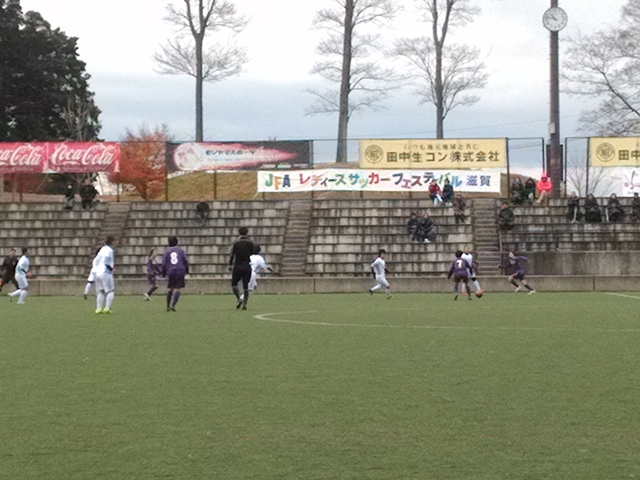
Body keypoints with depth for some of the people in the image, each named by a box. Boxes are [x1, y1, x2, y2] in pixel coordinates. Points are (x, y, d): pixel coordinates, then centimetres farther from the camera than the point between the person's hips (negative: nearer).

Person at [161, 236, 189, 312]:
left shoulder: (167, 252, 6)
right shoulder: (180, 250, 7)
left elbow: (164, 264, 3)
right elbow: (185, 261, 5)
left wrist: (163, 274, 13)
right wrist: (186, 271, 16)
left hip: (170, 272, 1)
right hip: (180, 272, -1)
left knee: (169, 289, 15)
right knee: (177, 290, -3)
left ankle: (168, 306, 15)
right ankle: (173, 305, -18)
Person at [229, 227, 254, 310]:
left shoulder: (236, 243, -1)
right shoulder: (250, 243, 2)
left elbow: (232, 255, -2)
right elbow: (253, 254, 6)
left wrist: (230, 265, 4)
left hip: (237, 266, -1)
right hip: (247, 267, 1)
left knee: (234, 284, 10)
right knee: (246, 286, 5)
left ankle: (239, 299, -9)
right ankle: (244, 303, -4)